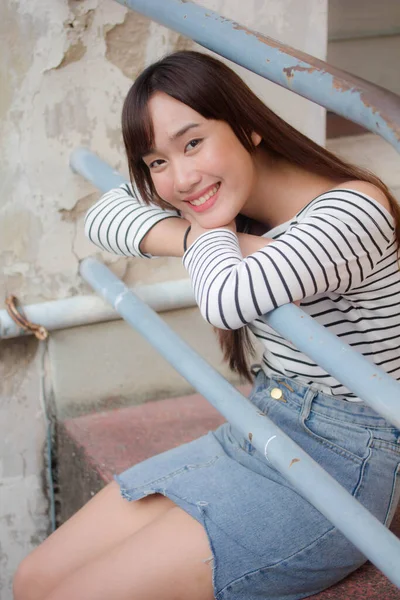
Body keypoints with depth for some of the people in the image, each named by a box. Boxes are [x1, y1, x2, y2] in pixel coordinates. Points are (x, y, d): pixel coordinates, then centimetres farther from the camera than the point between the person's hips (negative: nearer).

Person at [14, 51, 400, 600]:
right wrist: (201, 234, -15)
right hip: (254, 436, 9)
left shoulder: (354, 209, -21)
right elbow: (103, 216, 3)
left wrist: (211, 233, -12)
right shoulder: (236, 208, 5)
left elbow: (227, 299, -34)